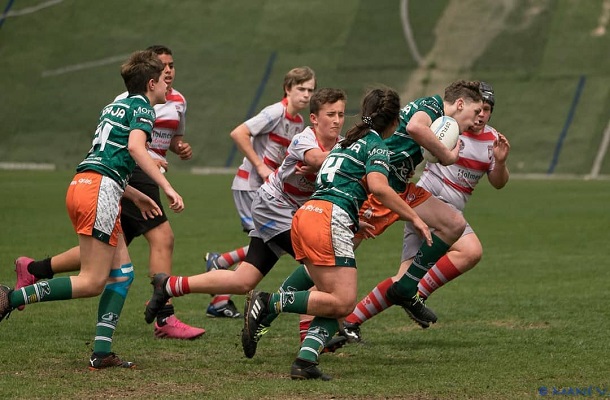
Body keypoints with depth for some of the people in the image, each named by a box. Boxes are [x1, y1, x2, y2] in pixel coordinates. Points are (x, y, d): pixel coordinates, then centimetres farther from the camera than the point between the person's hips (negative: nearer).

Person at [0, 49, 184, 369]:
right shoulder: (142, 108, 0)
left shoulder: (115, 106, 26)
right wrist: (167, 187, -21)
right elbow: (135, 147, -18)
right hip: (100, 190, -9)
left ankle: (102, 352, 3)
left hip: (81, 185, 9)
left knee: (122, 272, 10)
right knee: (92, 283, -9)